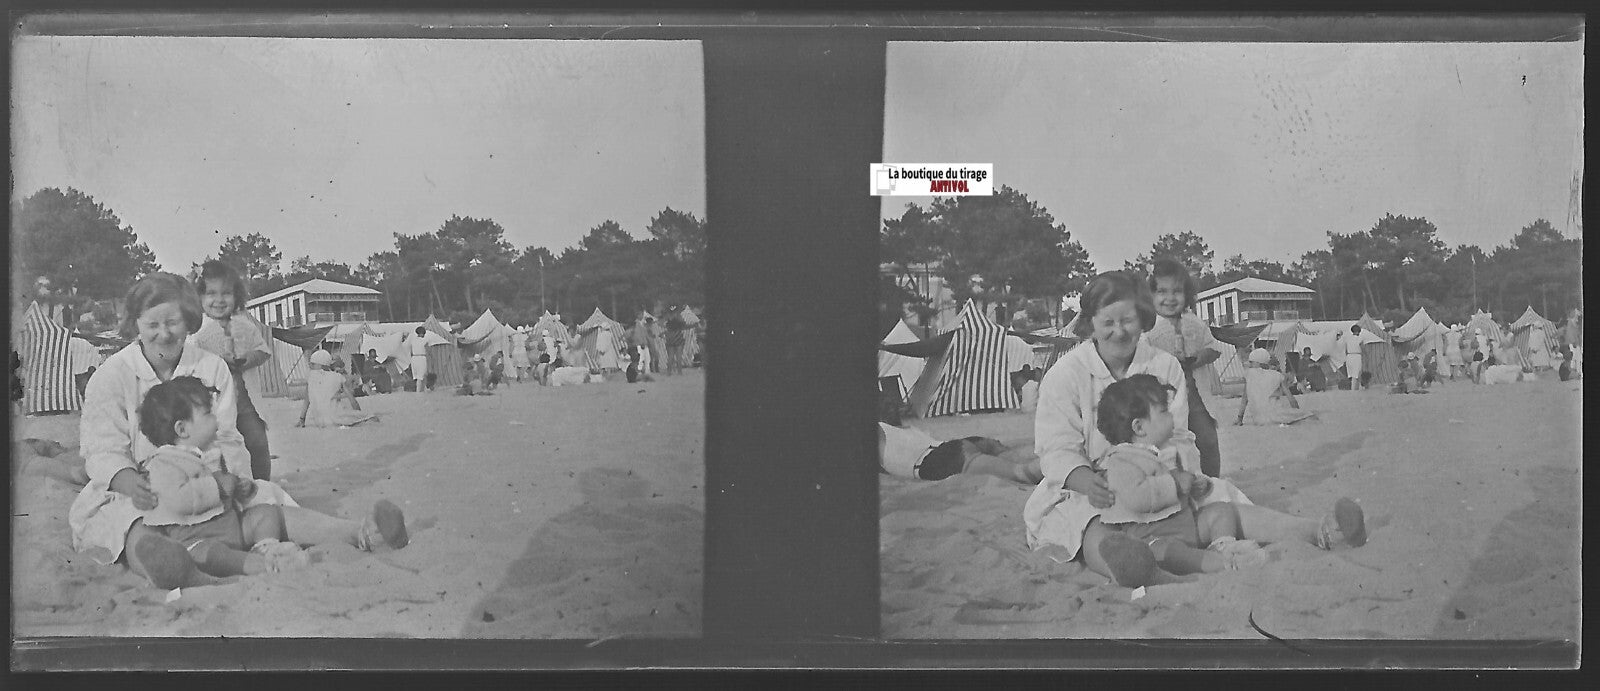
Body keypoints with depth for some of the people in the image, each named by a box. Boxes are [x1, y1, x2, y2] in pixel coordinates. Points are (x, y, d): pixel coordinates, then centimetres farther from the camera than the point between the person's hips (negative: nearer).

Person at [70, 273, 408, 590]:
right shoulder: (111, 376, 1)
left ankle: (361, 534, -46)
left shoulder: (212, 369, 9)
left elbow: (227, 441, 3)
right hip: (130, 495, -3)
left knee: (261, 501, -25)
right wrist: (131, 484, -32)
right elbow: (103, 451, -9)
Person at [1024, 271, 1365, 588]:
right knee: (1085, 523, -40)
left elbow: (1180, 441, 3)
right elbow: (1057, 451, -11)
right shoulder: (1065, 374, -2)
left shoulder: (1165, 367, 8)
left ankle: (1319, 532, -41)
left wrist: (1171, 460, -24)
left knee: (1216, 499, -23)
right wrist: (1088, 482, -34)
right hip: (1081, 492, -4)